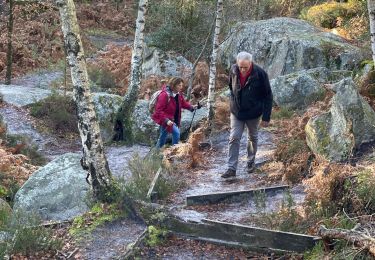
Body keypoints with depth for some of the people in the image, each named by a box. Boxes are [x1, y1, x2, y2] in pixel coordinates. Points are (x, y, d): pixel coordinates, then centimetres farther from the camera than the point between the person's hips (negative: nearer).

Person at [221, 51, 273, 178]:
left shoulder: (260, 74, -22)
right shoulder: (233, 70, -12)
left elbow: (268, 96, -15)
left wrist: (266, 117, -15)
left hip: (254, 113, -2)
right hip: (236, 112, 2)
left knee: (252, 138, 16)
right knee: (234, 138, -4)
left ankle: (251, 162, 36)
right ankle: (232, 168, -1)